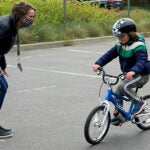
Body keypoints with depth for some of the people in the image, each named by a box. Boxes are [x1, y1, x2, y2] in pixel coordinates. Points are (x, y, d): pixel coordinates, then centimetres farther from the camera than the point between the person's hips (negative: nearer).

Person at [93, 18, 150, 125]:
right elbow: (110, 54, -6)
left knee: (123, 86, -27)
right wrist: (98, 63, -22)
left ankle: (139, 102, -11)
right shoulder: (120, 45, 1)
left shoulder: (139, 46, -21)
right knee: (118, 93, 4)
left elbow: (141, 61, -34)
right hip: (128, 75, 8)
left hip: (141, 75, -8)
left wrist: (133, 71, -54)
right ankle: (117, 115, 18)